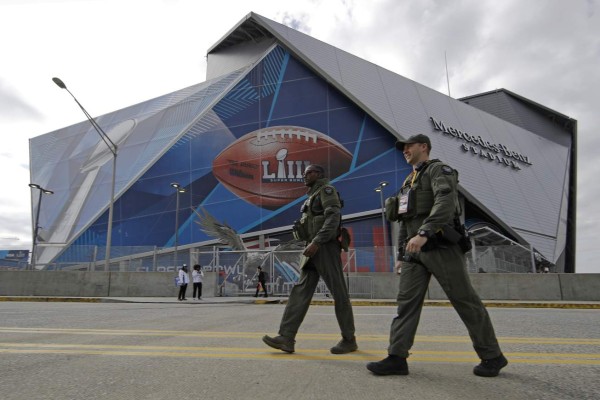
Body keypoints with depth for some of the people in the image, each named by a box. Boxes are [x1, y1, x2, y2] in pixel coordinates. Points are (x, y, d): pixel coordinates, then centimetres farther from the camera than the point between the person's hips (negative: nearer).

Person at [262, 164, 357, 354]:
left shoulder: (327, 190, -1)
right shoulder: (313, 197, 26)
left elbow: (333, 218, -16)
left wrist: (316, 242, -24)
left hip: (325, 247, -9)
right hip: (314, 249, 9)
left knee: (339, 293, -3)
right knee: (300, 291, -1)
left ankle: (349, 339, 6)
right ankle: (286, 338, -4)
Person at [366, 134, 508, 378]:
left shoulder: (438, 169, -3)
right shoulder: (409, 181, 23)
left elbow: (446, 202, -22)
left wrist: (424, 233, -34)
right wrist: (401, 254, 19)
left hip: (440, 247, -7)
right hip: (414, 251, 8)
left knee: (465, 302, 1)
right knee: (406, 302, -2)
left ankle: (492, 356, 16)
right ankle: (396, 358, -2)